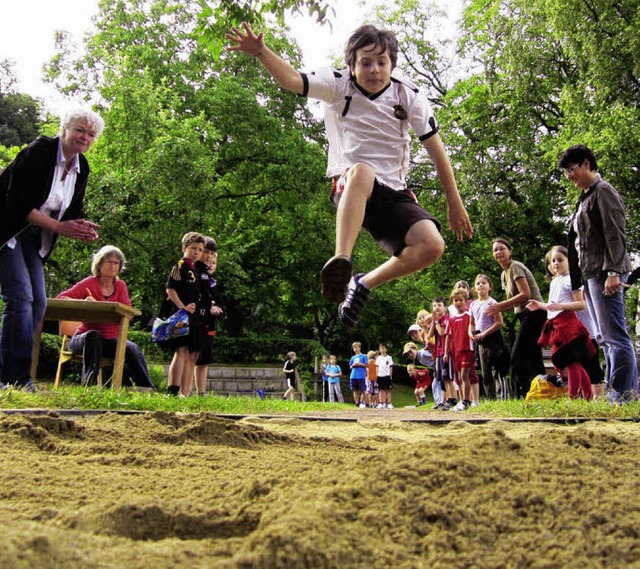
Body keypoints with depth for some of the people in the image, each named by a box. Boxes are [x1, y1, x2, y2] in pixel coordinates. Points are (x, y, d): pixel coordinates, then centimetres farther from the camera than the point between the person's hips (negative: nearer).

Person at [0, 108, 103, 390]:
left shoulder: (82, 168, 5)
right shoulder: (38, 151, -17)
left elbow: (73, 210, 10)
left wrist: (82, 229, -13)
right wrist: (60, 227, -25)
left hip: (32, 238, 8)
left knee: (38, 303, 2)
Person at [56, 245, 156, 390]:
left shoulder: (120, 286, 8)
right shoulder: (89, 283, 0)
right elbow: (61, 297, -10)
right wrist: (82, 302, -30)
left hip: (111, 340, 3)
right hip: (85, 337, -2)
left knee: (133, 349, -25)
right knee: (94, 335, -37)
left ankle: (148, 389, -25)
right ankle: (89, 383, -39)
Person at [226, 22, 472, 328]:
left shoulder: (410, 96, 2)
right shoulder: (339, 85, 0)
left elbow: (436, 149, 4)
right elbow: (292, 80, -16)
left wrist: (455, 203, 4)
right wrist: (261, 52, -36)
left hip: (393, 192, 3)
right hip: (348, 186, -3)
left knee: (432, 245, -22)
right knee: (362, 171, -40)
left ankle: (365, 283, -1)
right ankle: (340, 260, -46)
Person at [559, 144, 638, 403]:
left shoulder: (603, 191, -3)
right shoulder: (585, 198, 22)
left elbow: (615, 234, -12)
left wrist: (613, 272, -21)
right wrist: (581, 282, 18)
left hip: (604, 273, -10)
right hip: (590, 275, 10)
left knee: (614, 335, -12)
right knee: (605, 338, 8)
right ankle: (615, 392, 11)